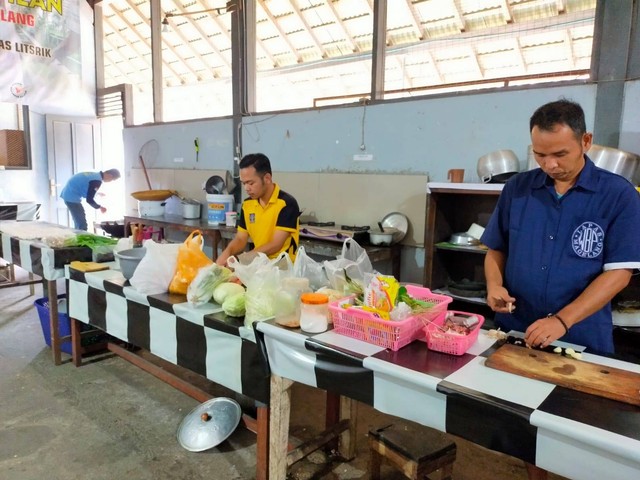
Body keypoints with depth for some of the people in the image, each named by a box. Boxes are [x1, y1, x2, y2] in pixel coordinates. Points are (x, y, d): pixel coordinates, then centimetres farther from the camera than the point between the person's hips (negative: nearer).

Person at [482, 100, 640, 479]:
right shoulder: (517, 189, 0)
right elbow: (496, 249, 9)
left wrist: (563, 321, -21)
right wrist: (494, 285, -11)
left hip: (582, 339, -2)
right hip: (516, 332, 3)